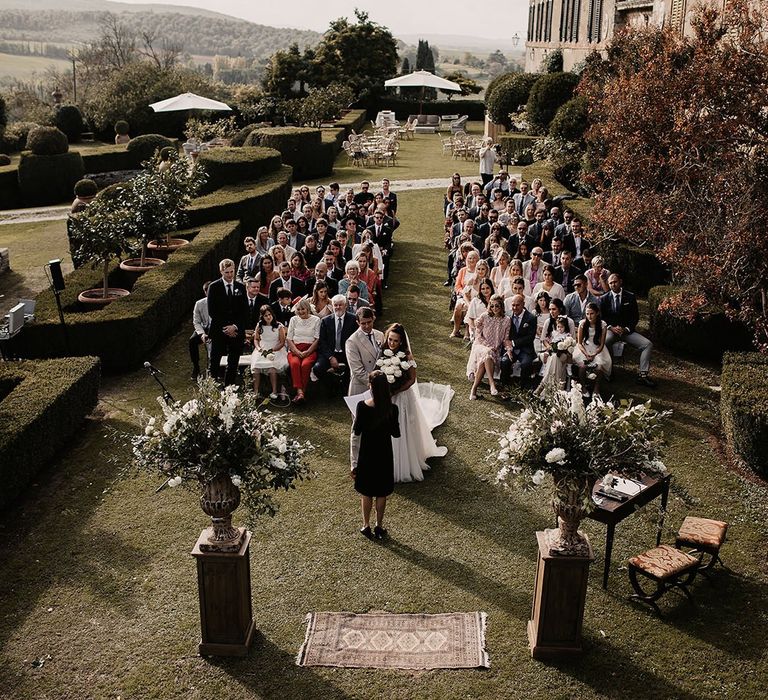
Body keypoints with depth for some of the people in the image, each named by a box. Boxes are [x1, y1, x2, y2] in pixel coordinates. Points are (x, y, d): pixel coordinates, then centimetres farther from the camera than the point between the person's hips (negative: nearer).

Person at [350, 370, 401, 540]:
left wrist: (354, 462, -5)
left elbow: (355, 435, -13)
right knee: (381, 492, 18)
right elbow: (396, 434, -6)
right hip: (384, 455, 1)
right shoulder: (392, 408, -18)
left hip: (366, 454, -1)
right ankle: (379, 526, 30)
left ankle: (366, 526, 30)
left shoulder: (362, 407, -20)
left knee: (366, 492, 18)